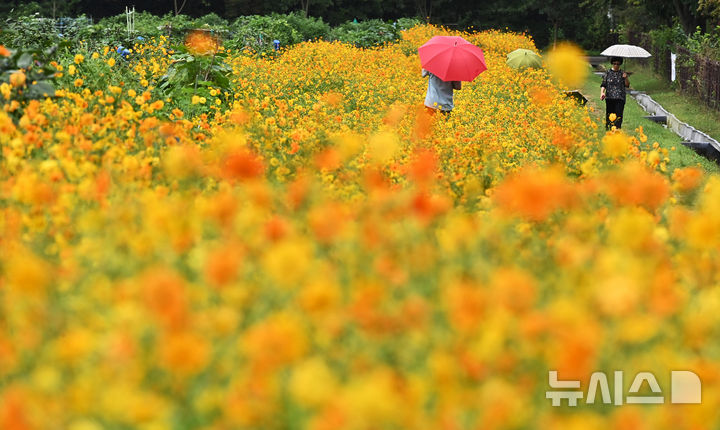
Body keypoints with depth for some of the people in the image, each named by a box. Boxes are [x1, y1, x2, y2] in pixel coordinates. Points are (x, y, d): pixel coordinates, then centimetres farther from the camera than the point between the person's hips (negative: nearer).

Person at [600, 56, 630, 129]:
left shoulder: (622, 73, 9)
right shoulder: (608, 73, 9)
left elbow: (627, 85, 5)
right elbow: (603, 85, 5)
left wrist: (625, 78, -14)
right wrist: (602, 92, -12)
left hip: (620, 98, -1)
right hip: (610, 98, 1)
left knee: (618, 114, -11)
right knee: (609, 115, 1)